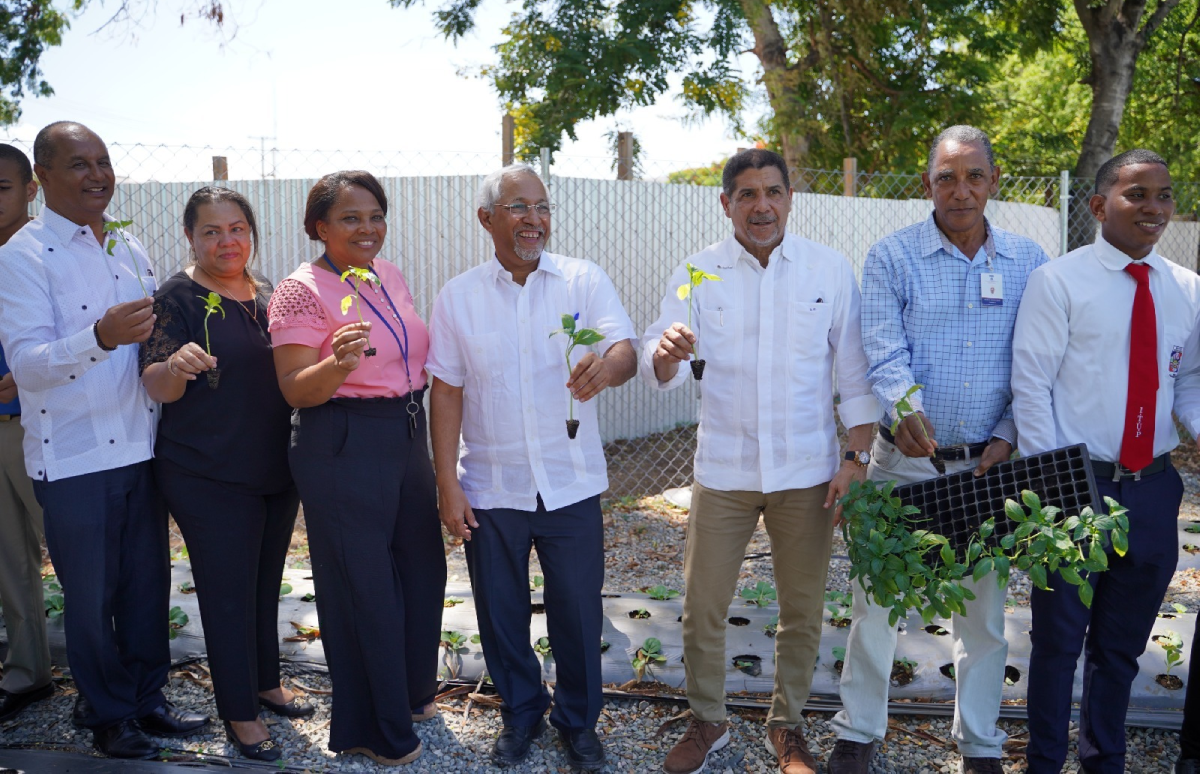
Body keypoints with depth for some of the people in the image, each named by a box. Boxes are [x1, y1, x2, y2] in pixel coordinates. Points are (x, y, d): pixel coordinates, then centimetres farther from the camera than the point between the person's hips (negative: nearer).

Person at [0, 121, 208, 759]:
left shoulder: (130, 247, 11)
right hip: (74, 460, -5)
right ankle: (108, 714, 26)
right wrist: (101, 337, -34)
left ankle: (147, 699, 30)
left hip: (141, 447, 6)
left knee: (148, 584, 13)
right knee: (91, 596, 7)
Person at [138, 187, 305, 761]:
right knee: (228, 592, 1)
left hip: (277, 470, 6)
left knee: (266, 582, 18)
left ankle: (267, 684, 35)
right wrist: (176, 365, -36)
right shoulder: (178, 297, -9)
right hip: (210, 477, -6)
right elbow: (156, 388, -15)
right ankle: (240, 715, 16)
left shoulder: (266, 294, 9)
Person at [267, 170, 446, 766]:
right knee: (364, 586, 3)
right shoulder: (301, 290, -12)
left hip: (408, 436, 8)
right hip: (342, 448, -8)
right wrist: (338, 363, -33)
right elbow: (295, 390, -17)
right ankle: (376, 730, 23)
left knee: (422, 568, 17)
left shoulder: (388, 275, 9)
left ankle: (412, 692, 41)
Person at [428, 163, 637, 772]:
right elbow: (446, 392, 0)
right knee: (501, 611, 13)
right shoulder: (458, 297, 0)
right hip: (489, 488, 1)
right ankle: (521, 712, 38)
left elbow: (625, 351, -17)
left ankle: (579, 721, 33)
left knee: (577, 610, 10)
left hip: (572, 485, -1)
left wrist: (607, 365, -42)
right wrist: (447, 484, -4)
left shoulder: (585, 281, -3)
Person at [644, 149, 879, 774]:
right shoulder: (698, 273, -1)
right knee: (702, 610, 6)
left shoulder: (831, 270, -1)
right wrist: (666, 354, -33)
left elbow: (855, 372, 2)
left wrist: (856, 456, -4)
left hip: (807, 473, 0)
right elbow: (659, 371, -10)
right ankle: (706, 722, 29)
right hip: (723, 471, 0)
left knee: (802, 610, 12)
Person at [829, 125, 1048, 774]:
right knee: (877, 600, 6)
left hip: (988, 464, 2)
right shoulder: (891, 257, -3)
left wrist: (1008, 436, -9)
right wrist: (906, 407, -32)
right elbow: (883, 352, -13)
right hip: (905, 460, -2)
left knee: (984, 609, 13)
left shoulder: (1027, 260, 5)